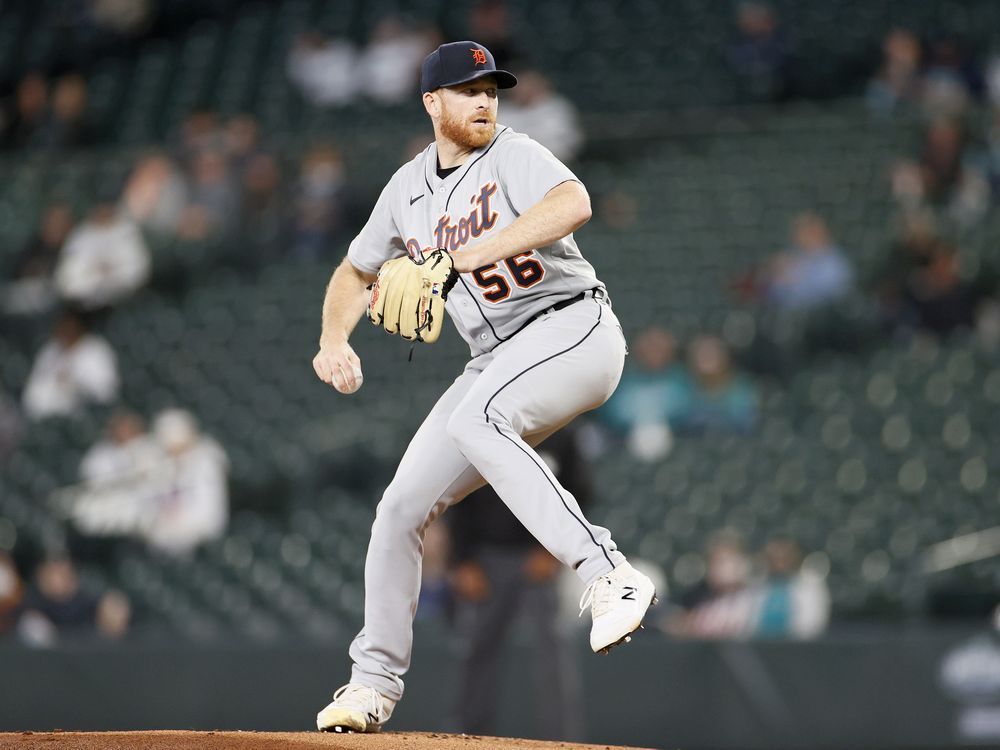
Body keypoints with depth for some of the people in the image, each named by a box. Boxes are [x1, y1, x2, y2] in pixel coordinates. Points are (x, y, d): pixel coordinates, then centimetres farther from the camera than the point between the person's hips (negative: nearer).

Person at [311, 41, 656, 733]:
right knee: (401, 508, 2)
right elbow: (357, 272, 27)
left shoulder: (514, 156, -8)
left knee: (474, 420, -36)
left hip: (574, 330, -7)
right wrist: (335, 342, 6)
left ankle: (609, 577, -42)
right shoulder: (409, 189, 12)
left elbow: (574, 204, -31)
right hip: (498, 362, 7)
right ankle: (375, 684, 17)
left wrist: (469, 254, -40)